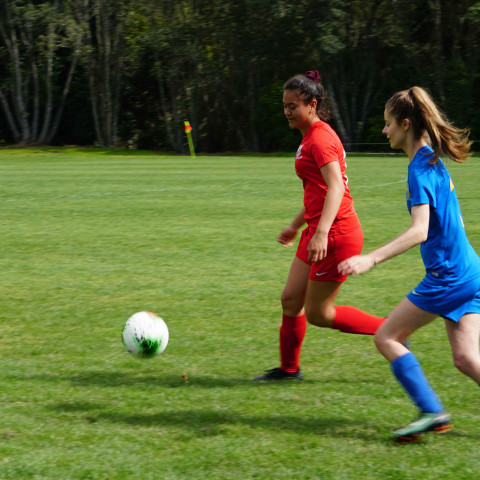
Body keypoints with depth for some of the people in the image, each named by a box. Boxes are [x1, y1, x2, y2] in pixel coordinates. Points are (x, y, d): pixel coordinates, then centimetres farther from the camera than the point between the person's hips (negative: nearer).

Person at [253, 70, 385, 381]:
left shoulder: (320, 138, -15)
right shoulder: (312, 136, 15)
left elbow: (335, 186, -28)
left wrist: (322, 233, -37)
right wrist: (297, 225, 33)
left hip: (338, 235, -10)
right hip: (318, 232, 10)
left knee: (317, 313, -3)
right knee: (291, 299, 11)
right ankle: (289, 368, 23)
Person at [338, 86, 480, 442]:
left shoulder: (420, 168, -14)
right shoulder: (435, 160, 14)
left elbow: (420, 231, -25)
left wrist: (371, 259, -32)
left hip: (447, 276, -9)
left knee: (387, 339, 1)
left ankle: (431, 412, -4)